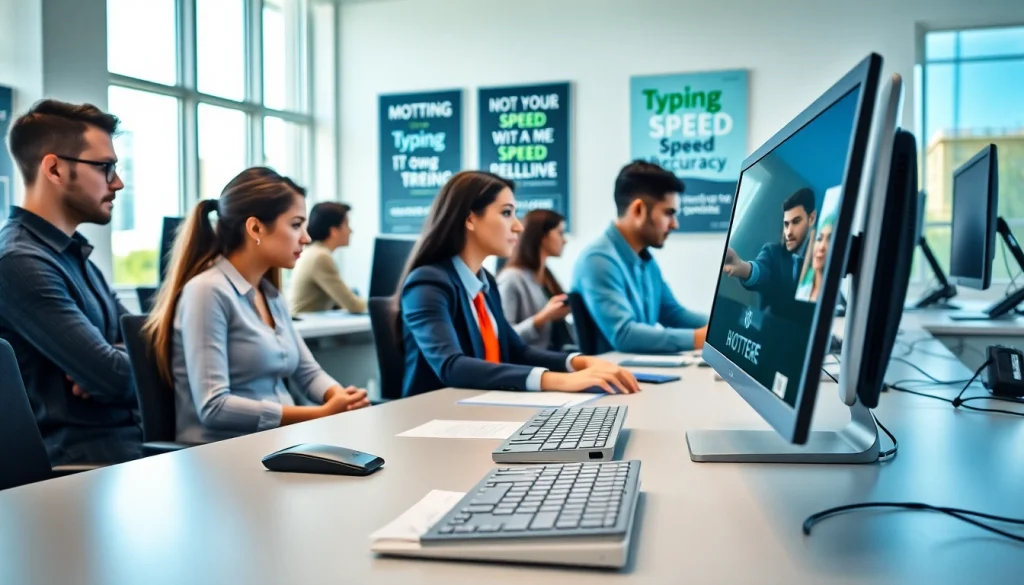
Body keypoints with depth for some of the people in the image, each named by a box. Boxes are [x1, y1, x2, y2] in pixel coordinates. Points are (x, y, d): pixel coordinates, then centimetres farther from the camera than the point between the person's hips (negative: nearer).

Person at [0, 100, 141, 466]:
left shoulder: (74, 252, 15)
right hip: (84, 462, -8)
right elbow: (116, 376, -21)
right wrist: (111, 364, 2)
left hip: (128, 441, 8)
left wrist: (106, 363, -8)